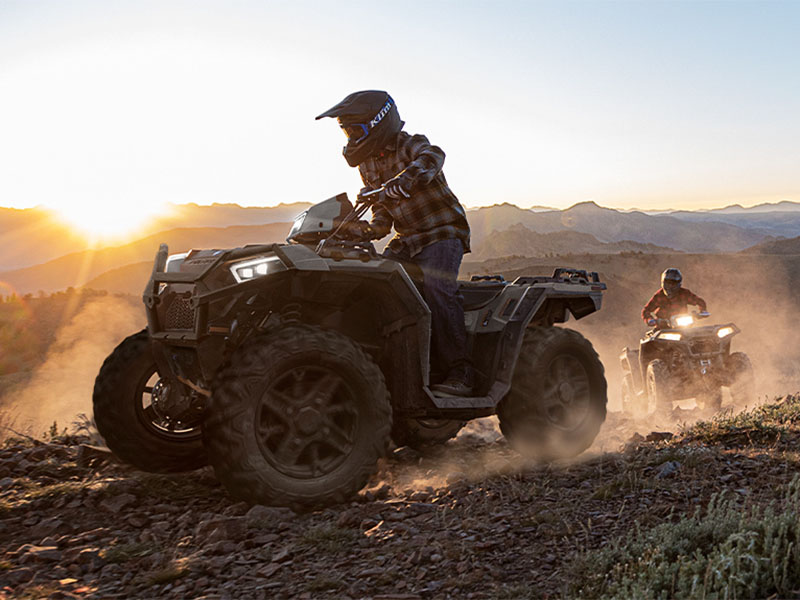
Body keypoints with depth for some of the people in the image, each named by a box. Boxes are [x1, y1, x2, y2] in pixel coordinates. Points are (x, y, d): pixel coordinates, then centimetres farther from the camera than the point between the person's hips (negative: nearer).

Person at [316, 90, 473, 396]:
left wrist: (394, 185, -53)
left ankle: (458, 372, -26)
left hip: (442, 233, -7)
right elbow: (383, 211, 14)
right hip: (406, 240, 7)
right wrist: (370, 230, -10)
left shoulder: (411, 145, -10)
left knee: (435, 286, -31)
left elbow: (431, 157, -36)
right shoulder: (367, 165, 12)